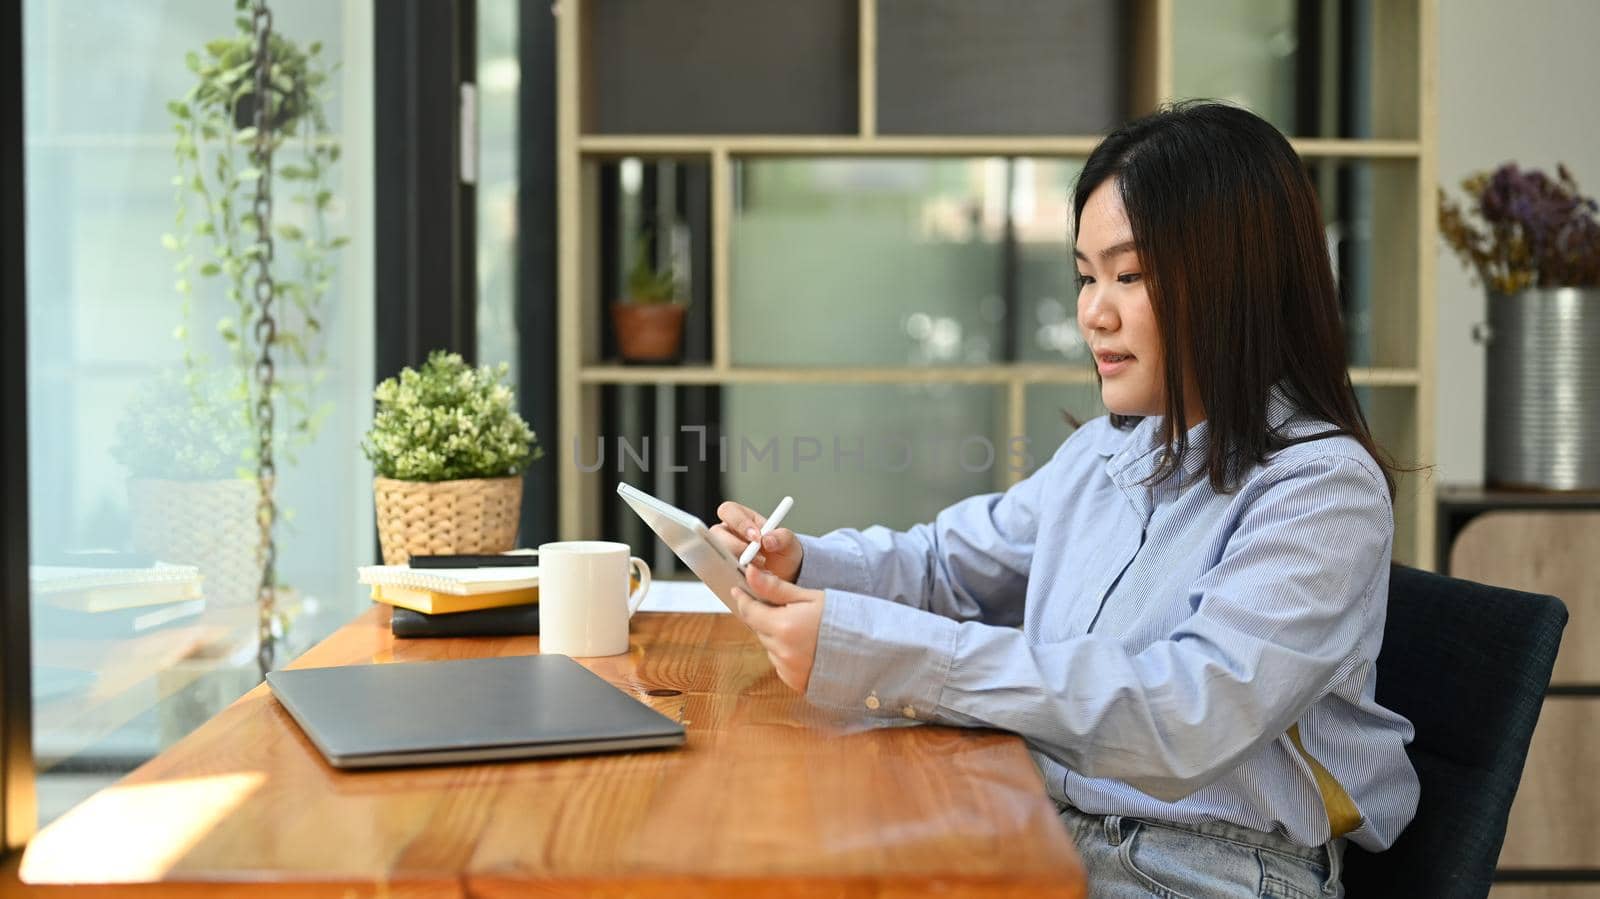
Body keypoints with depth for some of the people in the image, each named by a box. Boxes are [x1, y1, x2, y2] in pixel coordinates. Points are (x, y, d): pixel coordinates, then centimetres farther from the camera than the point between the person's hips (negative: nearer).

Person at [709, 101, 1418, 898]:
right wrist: (801, 563, 2)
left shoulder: (1324, 487, -14)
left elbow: (1190, 716, -27)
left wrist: (885, 655, -31)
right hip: (1044, 835, 6)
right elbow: (947, 561, 24)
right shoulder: (1102, 453, 10)